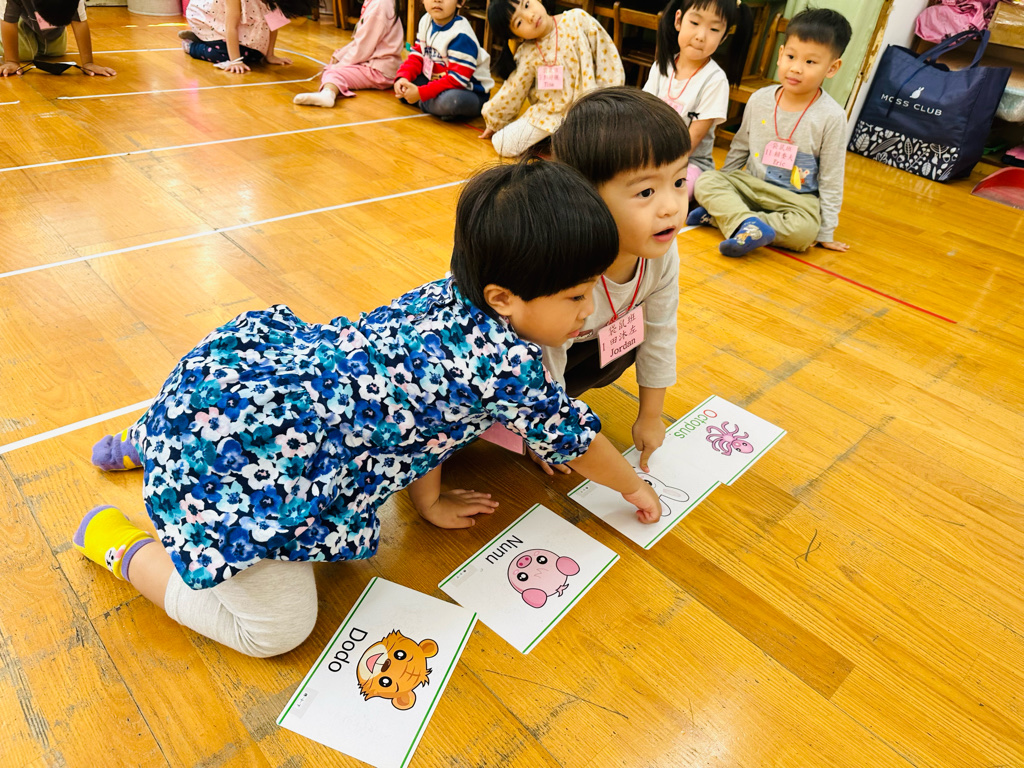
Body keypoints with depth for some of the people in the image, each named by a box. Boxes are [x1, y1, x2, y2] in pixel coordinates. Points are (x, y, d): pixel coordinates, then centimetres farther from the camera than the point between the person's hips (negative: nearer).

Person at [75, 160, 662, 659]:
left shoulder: (448, 296, 5)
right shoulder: (507, 364, -18)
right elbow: (573, 436, -1)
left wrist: (429, 500, 25)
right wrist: (634, 486, 18)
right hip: (224, 465, -9)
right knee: (277, 630, 2)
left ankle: (150, 438, 42)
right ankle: (123, 546, 15)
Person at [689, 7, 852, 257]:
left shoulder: (831, 117, -10)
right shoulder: (760, 99, -1)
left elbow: (831, 180, -5)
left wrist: (825, 232, -5)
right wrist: (722, 190, 15)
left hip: (797, 197, -3)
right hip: (749, 184, 3)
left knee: (804, 230, -35)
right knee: (706, 180, -21)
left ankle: (721, 213, -28)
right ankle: (748, 224, -39)